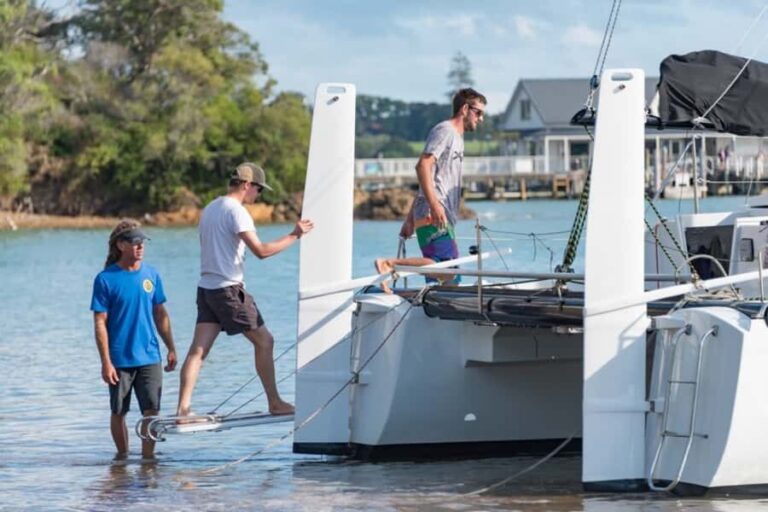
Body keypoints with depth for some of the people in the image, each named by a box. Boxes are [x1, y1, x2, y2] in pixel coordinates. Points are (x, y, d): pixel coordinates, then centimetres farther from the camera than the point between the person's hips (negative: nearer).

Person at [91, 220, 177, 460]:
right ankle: (122, 455, 26)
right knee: (118, 412, 9)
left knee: (151, 410, -4)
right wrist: (106, 361, -13)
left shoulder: (151, 274, 5)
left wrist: (171, 348, 11)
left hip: (149, 357, 3)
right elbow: (100, 323, -8)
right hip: (119, 359, -3)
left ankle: (148, 457, 4)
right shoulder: (106, 279, -8)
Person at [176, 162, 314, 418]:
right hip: (229, 289, -8)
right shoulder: (236, 211, -12)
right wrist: (294, 236, -14)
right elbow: (260, 250, -21)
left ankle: (183, 407, -11)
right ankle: (275, 404, 10)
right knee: (264, 341, 4)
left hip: (206, 287, 8)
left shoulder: (210, 209, 17)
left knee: (198, 349, -1)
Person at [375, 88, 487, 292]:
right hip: (432, 215, -10)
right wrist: (434, 205, -26)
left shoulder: (457, 137, 28)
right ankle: (388, 264, -22)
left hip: (442, 218, 10)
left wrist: (410, 219, 25)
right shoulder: (445, 130, -2)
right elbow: (423, 166, -17)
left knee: (451, 279, 1)